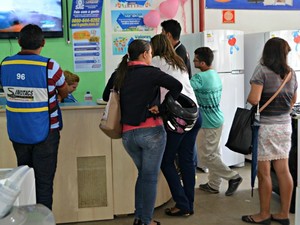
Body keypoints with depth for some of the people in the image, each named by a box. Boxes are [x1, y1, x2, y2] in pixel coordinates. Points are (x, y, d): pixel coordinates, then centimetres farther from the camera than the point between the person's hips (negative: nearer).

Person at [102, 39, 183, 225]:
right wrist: (161, 108, -12)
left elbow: (106, 96, 18)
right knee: (150, 177, 7)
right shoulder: (150, 72, -8)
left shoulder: (119, 74, 7)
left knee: (143, 173, 22)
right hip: (151, 131, -5)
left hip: (128, 134, 5)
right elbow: (177, 86, -19)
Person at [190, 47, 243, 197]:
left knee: (205, 156, 0)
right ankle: (213, 185, 23)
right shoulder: (215, 75, 9)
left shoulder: (200, 77, -22)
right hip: (216, 119, 9)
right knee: (214, 153, 15)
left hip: (209, 123, -9)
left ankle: (233, 177, 6)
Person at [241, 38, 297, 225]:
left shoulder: (262, 70, -11)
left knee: (264, 172, 3)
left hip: (267, 126, -6)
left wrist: (250, 98, 2)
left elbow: (254, 99, -20)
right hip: (286, 124, 6)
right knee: (283, 170, 10)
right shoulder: (291, 72, 7)